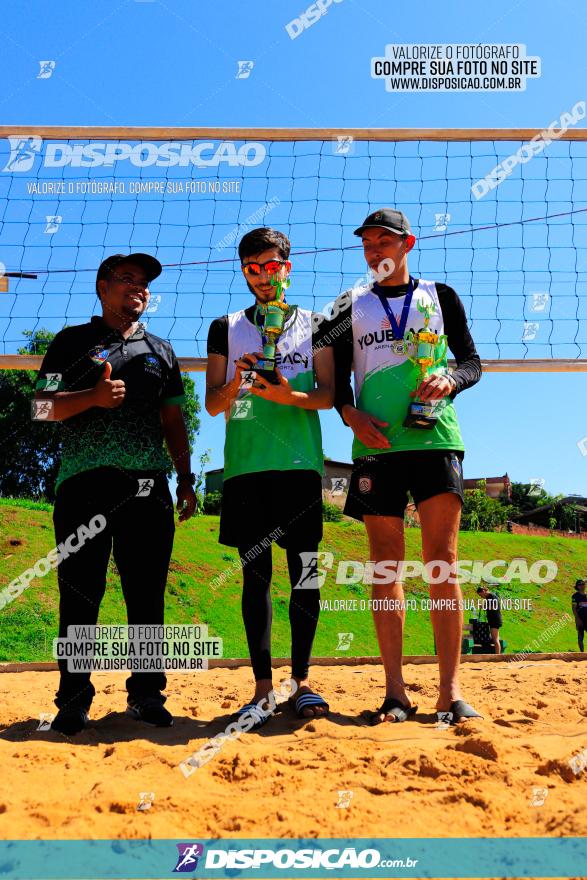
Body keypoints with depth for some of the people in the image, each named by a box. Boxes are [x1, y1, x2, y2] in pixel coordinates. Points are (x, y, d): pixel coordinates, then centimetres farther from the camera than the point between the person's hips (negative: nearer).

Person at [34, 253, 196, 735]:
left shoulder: (161, 350, 21)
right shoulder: (73, 342, 12)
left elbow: (174, 420, 21)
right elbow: (44, 405, 3)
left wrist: (186, 480, 12)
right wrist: (94, 396, -15)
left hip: (149, 484, 3)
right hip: (85, 481, -2)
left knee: (147, 594, 3)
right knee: (80, 592, -1)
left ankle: (146, 693, 12)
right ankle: (74, 699, 8)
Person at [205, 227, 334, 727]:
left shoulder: (313, 324, 14)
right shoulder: (226, 328, 15)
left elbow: (328, 395, 5)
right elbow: (213, 404, 11)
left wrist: (287, 395, -14)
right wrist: (235, 384, -10)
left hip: (300, 463, 0)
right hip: (245, 463, 1)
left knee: (304, 570, -1)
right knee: (255, 573, 0)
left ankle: (302, 680, 7)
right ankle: (262, 685, 4)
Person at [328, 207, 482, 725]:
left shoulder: (440, 296, 16)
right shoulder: (351, 305, 18)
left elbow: (472, 361, 13)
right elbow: (336, 377, 14)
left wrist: (449, 380, -9)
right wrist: (351, 414, -5)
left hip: (434, 436, -1)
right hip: (376, 444, 1)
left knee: (443, 561, -8)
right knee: (386, 565, -1)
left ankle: (451, 691, -5)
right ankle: (396, 692, 4)